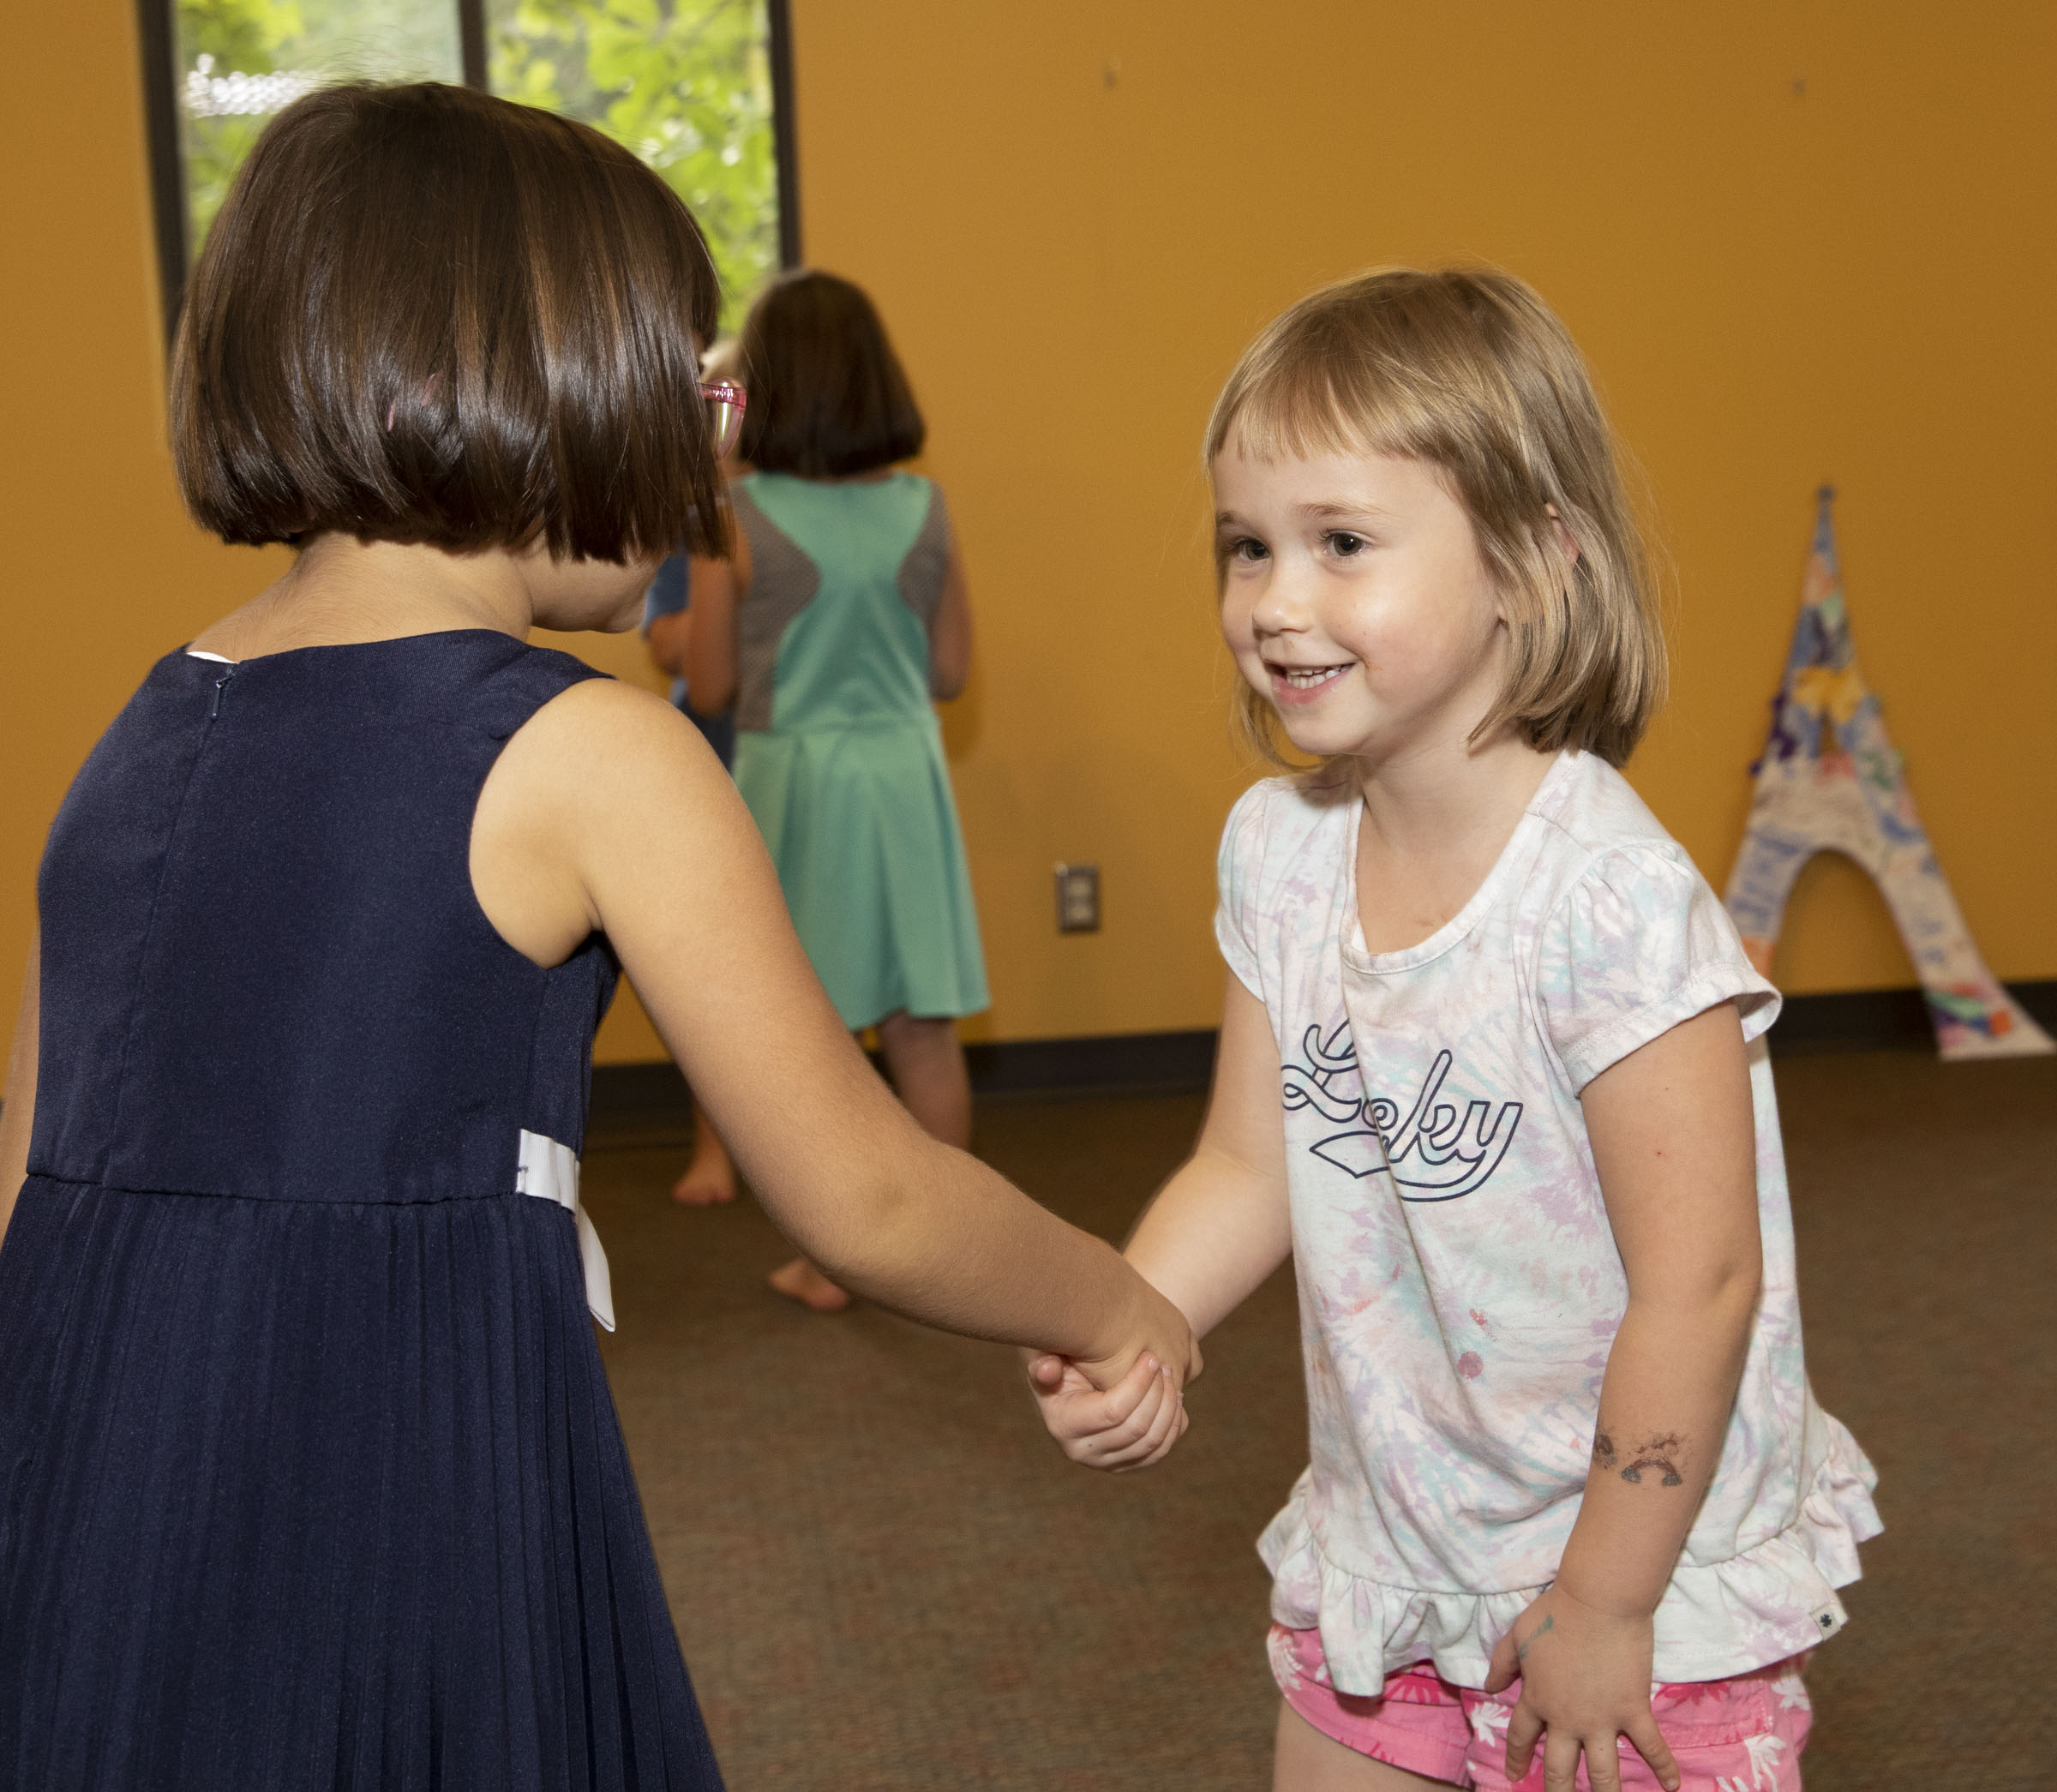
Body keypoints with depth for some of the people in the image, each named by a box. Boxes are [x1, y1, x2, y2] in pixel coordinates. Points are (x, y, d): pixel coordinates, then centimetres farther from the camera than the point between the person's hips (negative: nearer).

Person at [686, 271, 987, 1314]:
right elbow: (951, 672, 4)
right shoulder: (924, 511, -2)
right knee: (924, 1030, 10)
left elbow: (710, 686, -7)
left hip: (794, 774, -3)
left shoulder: (736, 518, -11)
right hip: (904, 770, 3)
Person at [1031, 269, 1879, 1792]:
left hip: (1643, 1580, -5)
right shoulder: (1278, 850, -4)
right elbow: (1251, 1167, 3)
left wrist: (1604, 1608, -15)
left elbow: (1698, 1287, -22)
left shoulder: (1610, 897, -25)